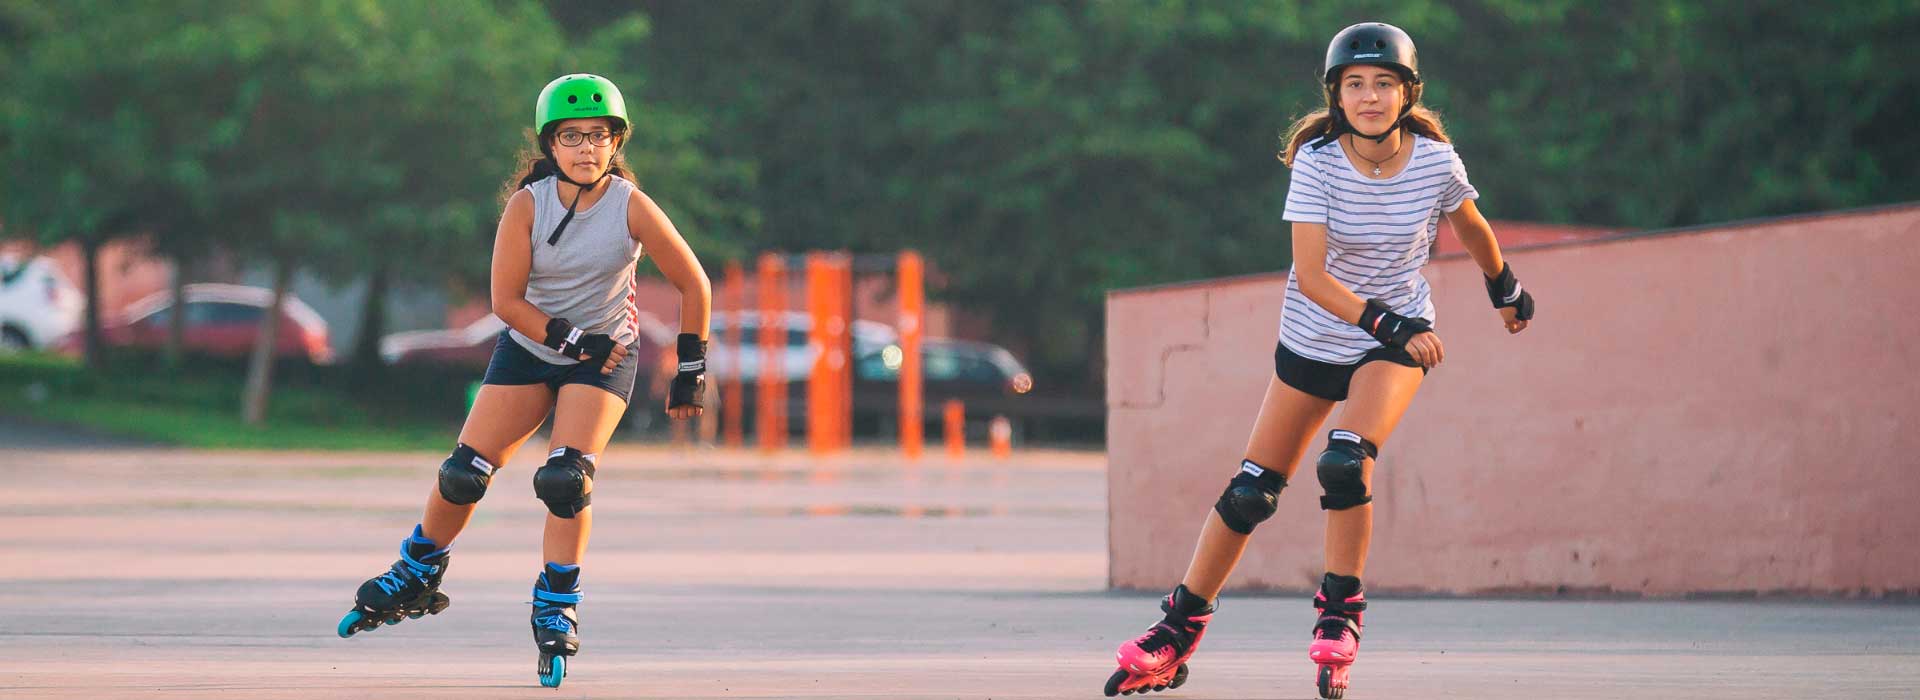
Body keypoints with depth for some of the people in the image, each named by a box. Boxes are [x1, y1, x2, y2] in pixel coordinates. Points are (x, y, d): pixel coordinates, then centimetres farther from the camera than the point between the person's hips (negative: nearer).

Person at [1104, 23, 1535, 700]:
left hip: (1397, 337, -1)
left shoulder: (1435, 160, -12)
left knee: (1345, 464, -27)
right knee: (1251, 492, 2)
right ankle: (1178, 632, 17)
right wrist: (1386, 323, -34)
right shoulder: (1318, 160, -18)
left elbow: (1472, 229, 10)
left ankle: (1340, 615, -9)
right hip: (1313, 339, 1)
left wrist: (1506, 288, 25)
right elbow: (1311, 275, -25)